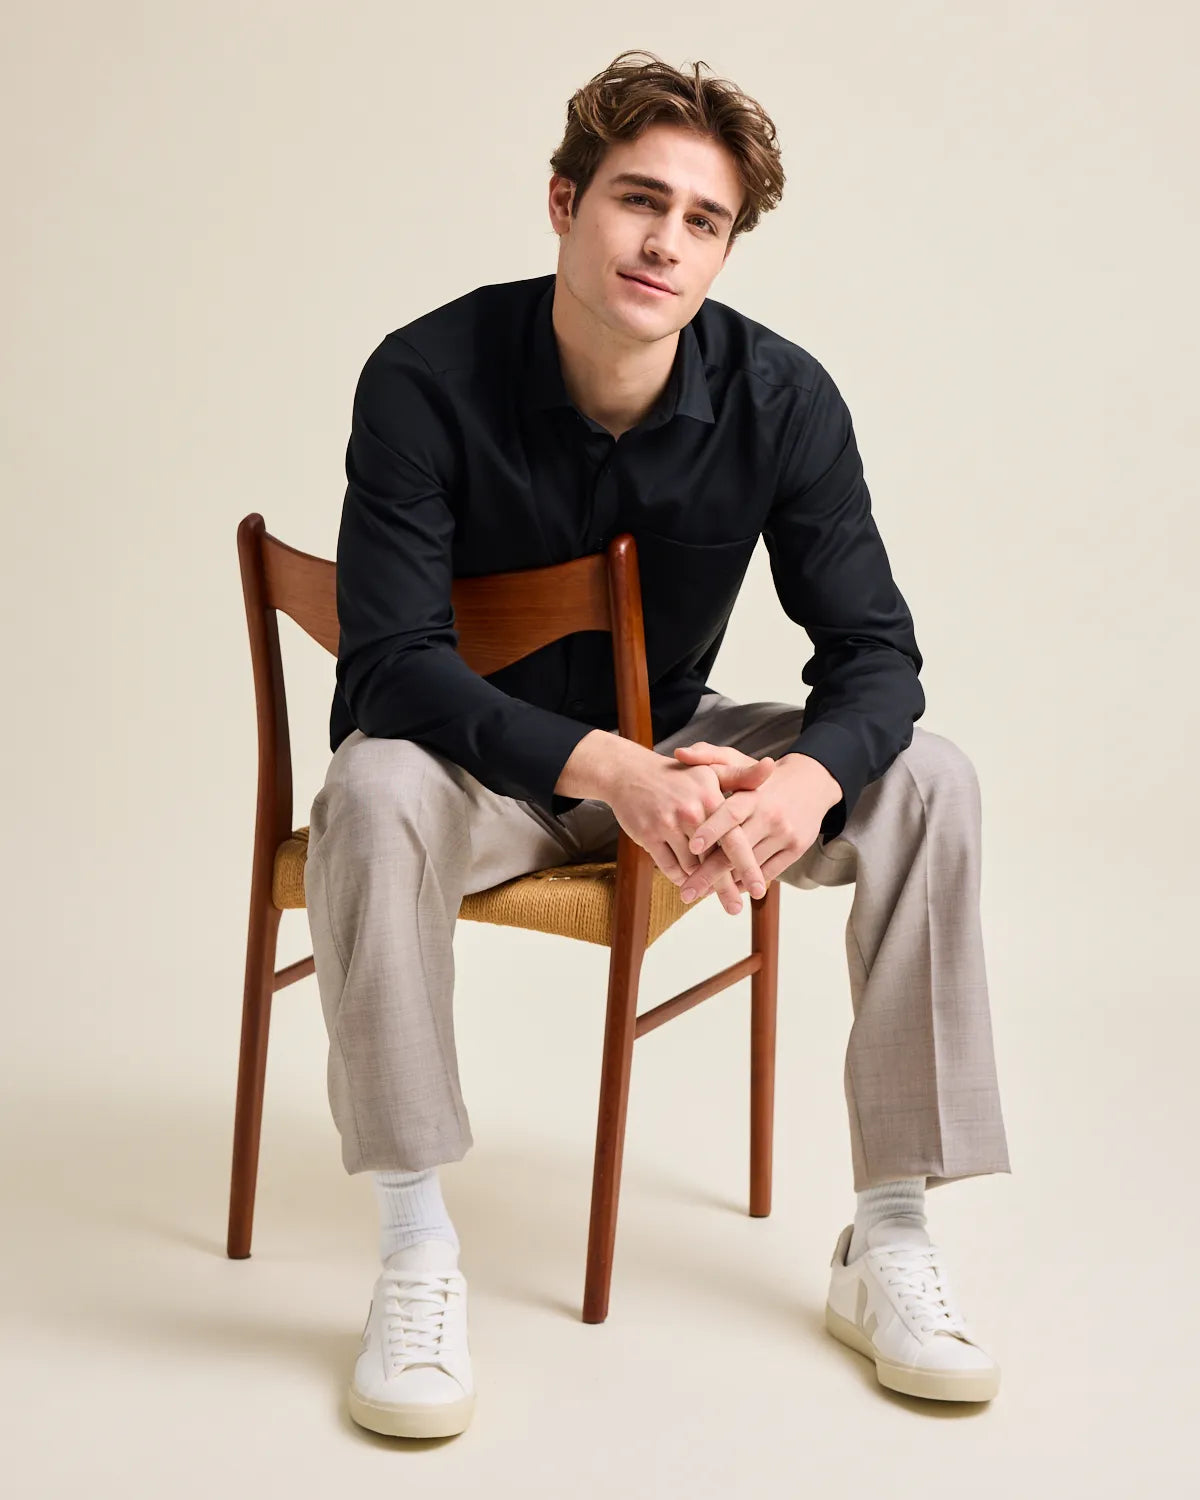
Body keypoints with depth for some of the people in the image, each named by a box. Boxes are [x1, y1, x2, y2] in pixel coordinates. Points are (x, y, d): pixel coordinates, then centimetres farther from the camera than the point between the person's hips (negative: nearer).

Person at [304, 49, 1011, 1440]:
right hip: (473, 752, -2)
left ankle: (887, 1244, -12)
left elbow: (873, 650, -12)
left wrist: (806, 779, -37)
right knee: (371, 794, -37)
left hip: (667, 746, 3)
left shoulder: (782, 397, -13)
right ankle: (416, 1253, -22)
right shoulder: (428, 379, -21)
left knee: (926, 777, -19)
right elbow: (391, 658, -25)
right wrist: (602, 767, -41)